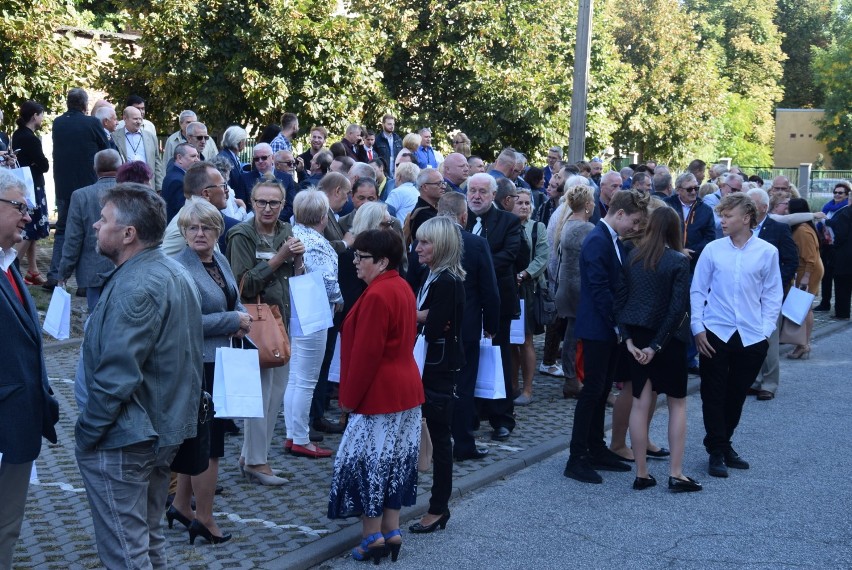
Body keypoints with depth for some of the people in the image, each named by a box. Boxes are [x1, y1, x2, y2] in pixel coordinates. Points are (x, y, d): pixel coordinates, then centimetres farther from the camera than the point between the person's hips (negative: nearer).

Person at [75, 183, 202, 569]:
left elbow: (116, 377, -27)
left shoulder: (133, 288, -23)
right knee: (149, 539, 21)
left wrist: (87, 433, -16)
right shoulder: (176, 274, 9)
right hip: (167, 429, 10)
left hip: (124, 440, -10)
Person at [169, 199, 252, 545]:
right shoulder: (179, 269, -17)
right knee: (209, 440, 0)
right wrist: (234, 321, -17)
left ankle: (181, 505, 33)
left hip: (220, 361, 9)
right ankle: (204, 519, 13)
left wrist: (242, 318, -2)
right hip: (199, 364, -9)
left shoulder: (220, 261, 8)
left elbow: (234, 302, 21)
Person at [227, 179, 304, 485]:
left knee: (276, 390, 12)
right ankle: (256, 462, 9)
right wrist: (280, 257, -20)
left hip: (283, 321, 7)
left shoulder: (287, 232, 9)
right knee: (261, 391, -2)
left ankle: (250, 453, 25)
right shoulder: (243, 236, -10)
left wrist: (298, 258, -7)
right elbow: (246, 284, -17)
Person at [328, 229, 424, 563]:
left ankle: (372, 536, 4)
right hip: (406, 390, 10)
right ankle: (391, 531, 20)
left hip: (380, 395, -10)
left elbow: (366, 353, -20)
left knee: (366, 460, 0)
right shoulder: (402, 288, 10)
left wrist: (349, 397, -10)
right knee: (394, 460, 14)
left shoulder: (377, 296, -20)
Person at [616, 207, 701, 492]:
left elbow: (620, 298, -1)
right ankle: (675, 474, 10)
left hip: (637, 336, 4)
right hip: (668, 339, -4)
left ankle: (641, 474, 12)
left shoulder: (633, 256, 1)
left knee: (641, 403, 8)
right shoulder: (679, 261, -11)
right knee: (677, 404, 10)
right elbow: (678, 307, -16)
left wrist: (628, 338, -2)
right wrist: (657, 345, -12)